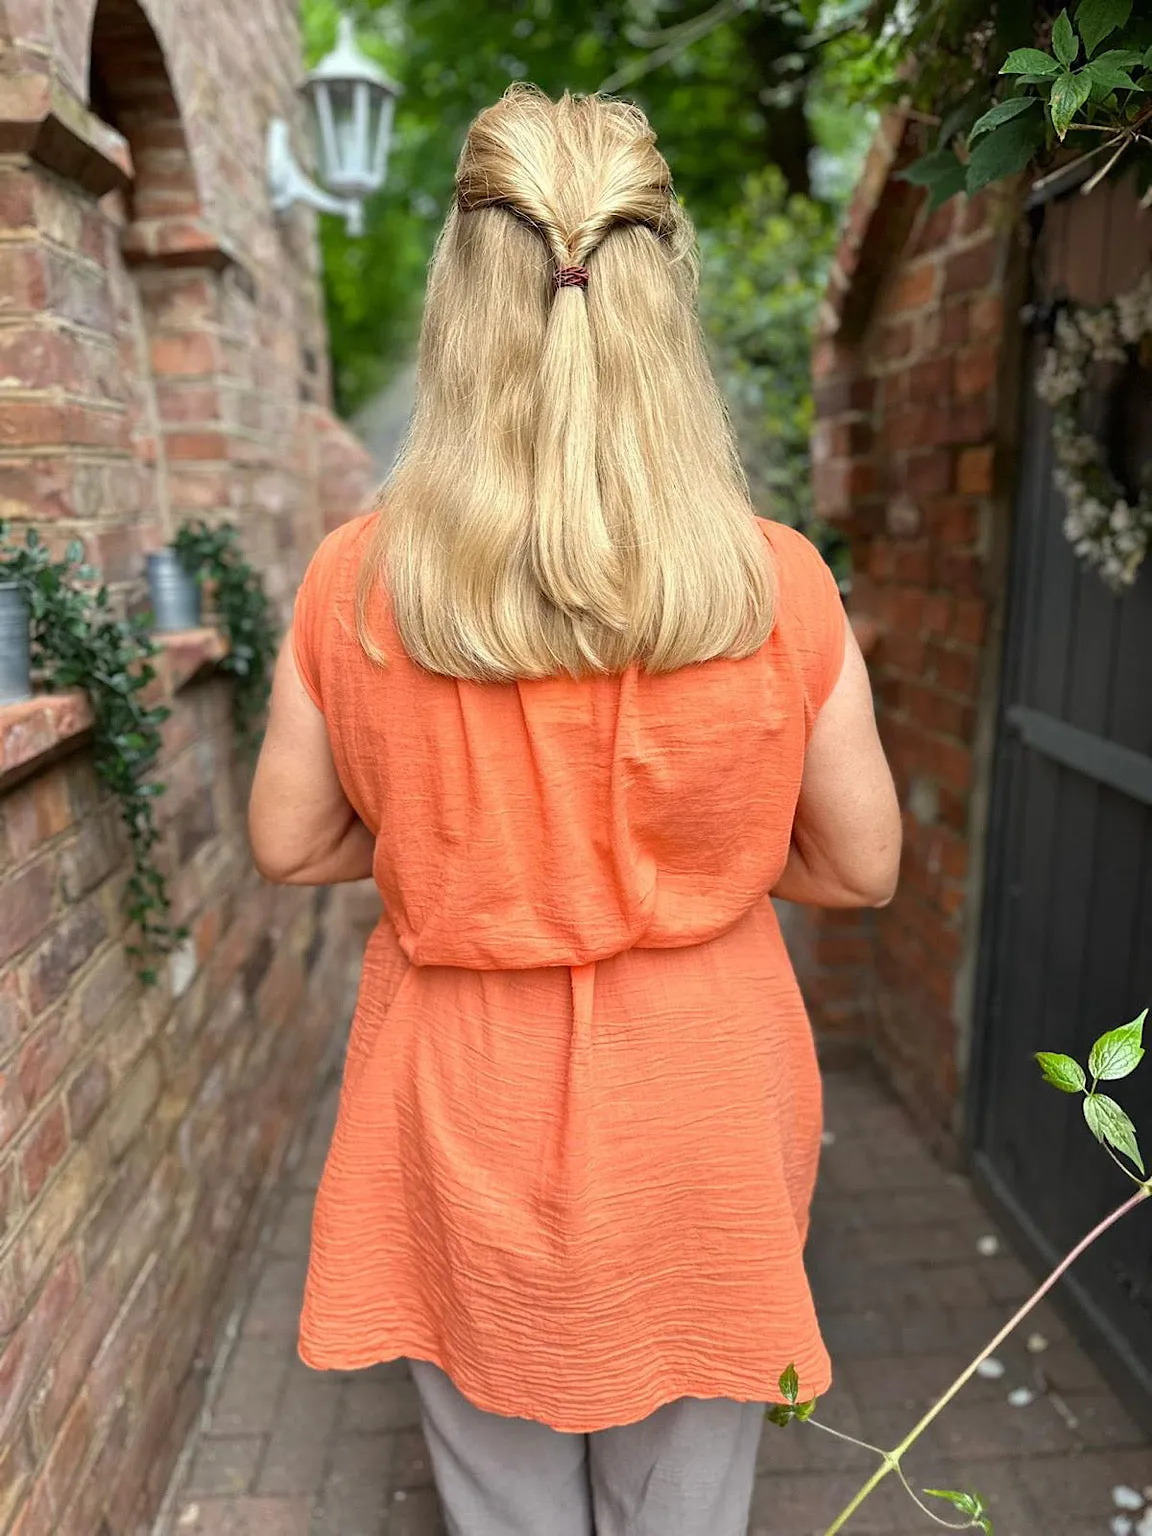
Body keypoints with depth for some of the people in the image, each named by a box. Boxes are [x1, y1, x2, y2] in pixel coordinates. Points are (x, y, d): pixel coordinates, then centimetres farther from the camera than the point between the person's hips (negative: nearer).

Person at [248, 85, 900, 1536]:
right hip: (698, 1105, 1)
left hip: (463, 1103, 1)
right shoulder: (776, 583, -15)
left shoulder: (355, 583, -14)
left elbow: (288, 843, -1)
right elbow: (863, 863, -4)